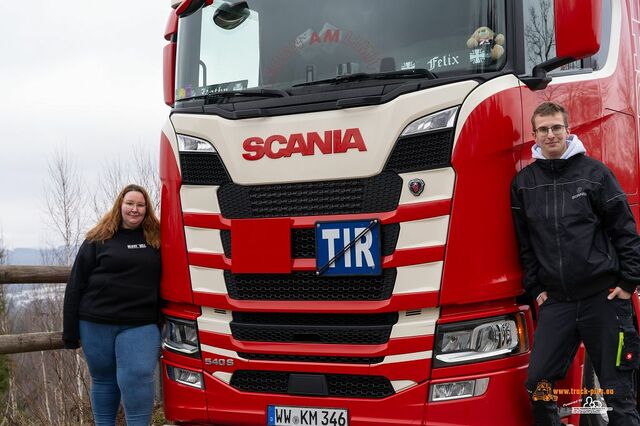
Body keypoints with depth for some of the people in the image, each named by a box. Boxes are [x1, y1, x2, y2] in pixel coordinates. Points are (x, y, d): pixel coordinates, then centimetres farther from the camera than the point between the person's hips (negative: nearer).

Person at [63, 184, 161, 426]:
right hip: (96, 324, 0)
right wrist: (70, 333, 0)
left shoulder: (157, 239, 7)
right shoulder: (99, 240, 2)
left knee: (137, 378, -15)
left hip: (141, 326, 0)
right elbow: (76, 285, 2)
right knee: (103, 380, 12)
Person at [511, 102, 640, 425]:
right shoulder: (524, 182, 8)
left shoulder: (594, 172, 0)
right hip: (556, 301, 3)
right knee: (538, 383, 0)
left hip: (604, 297, -2)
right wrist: (535, 288, 9)